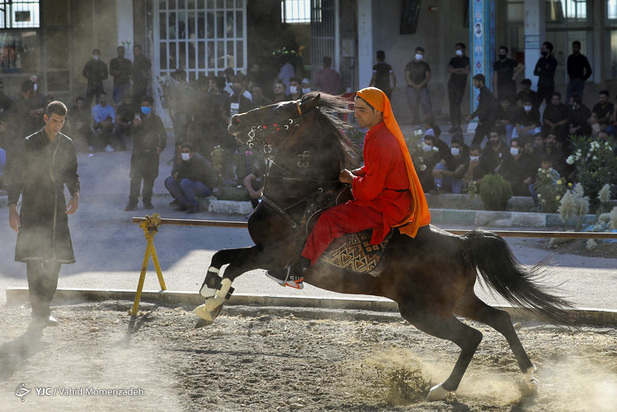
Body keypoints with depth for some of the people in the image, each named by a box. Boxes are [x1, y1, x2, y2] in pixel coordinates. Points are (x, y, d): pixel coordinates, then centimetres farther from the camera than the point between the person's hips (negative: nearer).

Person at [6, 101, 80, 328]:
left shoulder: (67, 144, 10)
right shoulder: (29, 144, -3)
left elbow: (72, 174, 19)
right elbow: (16, 177, -3)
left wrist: (75, 194, -1)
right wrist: (12, 206, -11)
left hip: (57, 208, 5)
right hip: (32, 210, -5)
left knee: (55, 260, 4)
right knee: (33, 259, -11)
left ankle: (44, 310, 14)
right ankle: (38, 313, -11)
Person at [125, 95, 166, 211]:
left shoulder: (156, 120, 10)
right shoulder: (137, 118, 6)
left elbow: (163, 134, 19)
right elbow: (130, 133, -2)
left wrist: (161, 146, 5)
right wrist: (134, 126, -22)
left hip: (152, 153, 2)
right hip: (138, 152, -2)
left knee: (149, 178, 4)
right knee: (135, 177, -10)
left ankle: (147, 200, 15)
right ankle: (132, 202, -10)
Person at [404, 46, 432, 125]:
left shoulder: (425, 65, 12)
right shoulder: (409, 65, 9)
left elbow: (428, 77, 4)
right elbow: (407, 78, 2)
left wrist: (420, 85, -12)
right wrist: (414, 85, -13)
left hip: (423, 88, 0)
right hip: (411, 88, 0)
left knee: (427, 106, -12)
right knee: (414, 108, 0)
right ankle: (416, 124, 4)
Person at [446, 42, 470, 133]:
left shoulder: (467, 60, 4)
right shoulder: (453, 60, 17)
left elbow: (466, 71, -7)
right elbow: (449, 70, 3)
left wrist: (455, 71, 0)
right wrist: (460, 69, -8)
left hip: (461, 84, -5)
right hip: (452, 84, 5)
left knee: (457, 105, -14)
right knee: (452, 105, -1)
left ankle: (458, 126, -12)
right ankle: (453, 125, 1)